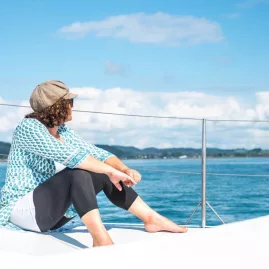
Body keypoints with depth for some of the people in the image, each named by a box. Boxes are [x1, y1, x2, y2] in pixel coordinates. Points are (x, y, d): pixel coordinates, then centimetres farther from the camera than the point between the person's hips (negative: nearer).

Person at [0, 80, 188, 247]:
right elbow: (68, 155, -30)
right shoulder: (28, 128, -16)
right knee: (78, 172, -29)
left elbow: (99, 154, 4)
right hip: (22, 210, -8)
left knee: (103, 174, -3)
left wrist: (125, 169, -15)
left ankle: (152, 218, -1)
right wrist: (112, 171, -28)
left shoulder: (64, 132, 8)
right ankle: (101, 239, -37)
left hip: (53, 212, 8)